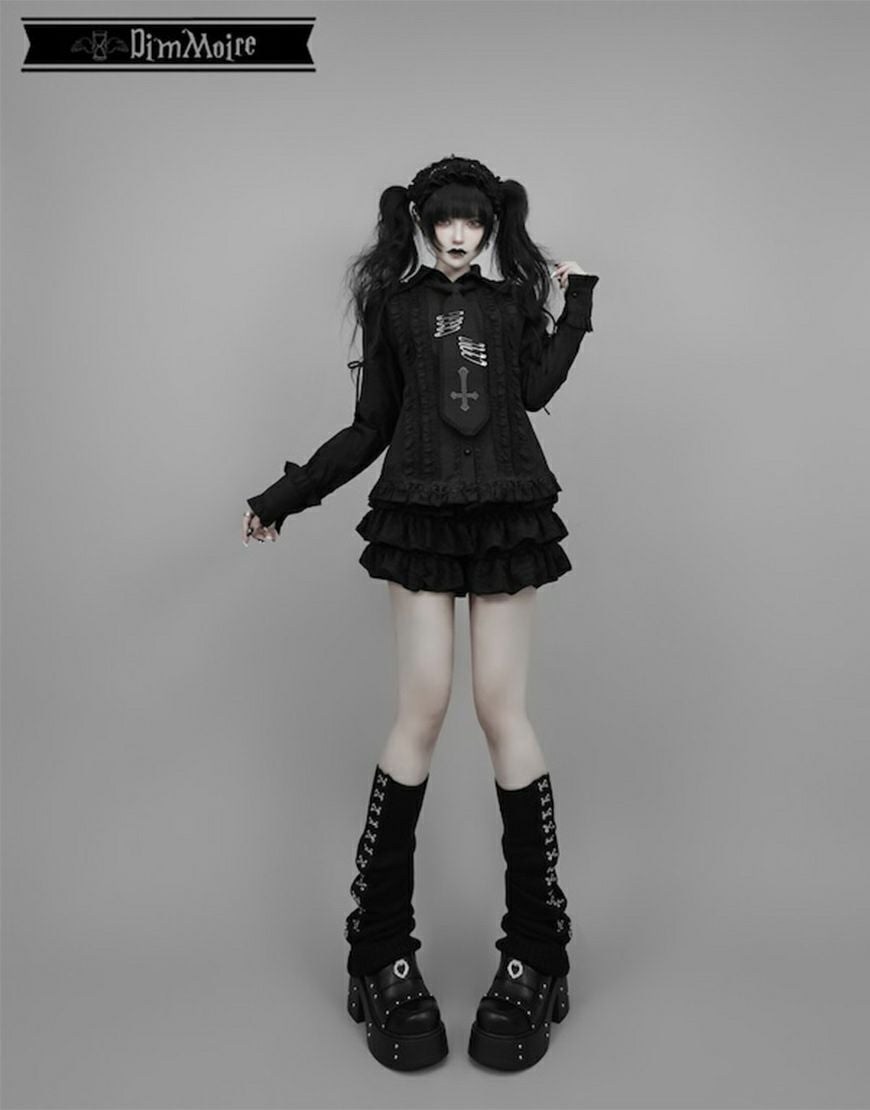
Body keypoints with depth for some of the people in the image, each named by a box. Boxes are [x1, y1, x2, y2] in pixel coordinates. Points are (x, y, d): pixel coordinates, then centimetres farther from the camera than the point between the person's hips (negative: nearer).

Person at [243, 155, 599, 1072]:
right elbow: (368, 429, 14)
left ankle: (534, 953, 5)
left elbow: (538, 388, 0)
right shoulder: (395, 308, 14)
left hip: (508, 514, 1)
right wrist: (284, 497, 11)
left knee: (502, 710, -4)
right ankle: (382, 952, 4)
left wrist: (575, 302, 3)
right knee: (422, 711, -7)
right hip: (419, 515, 0)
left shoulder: (514, 303, 17)